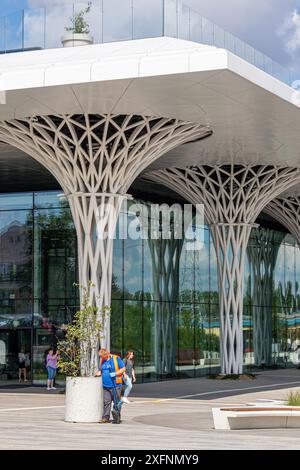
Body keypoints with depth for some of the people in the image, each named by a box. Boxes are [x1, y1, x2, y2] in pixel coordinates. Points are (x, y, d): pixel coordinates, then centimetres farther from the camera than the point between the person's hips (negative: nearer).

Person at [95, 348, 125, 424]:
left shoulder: (116, 359, -3)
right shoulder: (102, 360, 13)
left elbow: (123, 369, -2)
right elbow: (101, 370, 25)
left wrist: (115, 374, -15)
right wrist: (99, 373, 2)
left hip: (115, 385, -4)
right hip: (106, 385, 4)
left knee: (116, 402, 0)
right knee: (106, 402, 0)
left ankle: (116, 418, 6)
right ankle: (105, 417, 3)